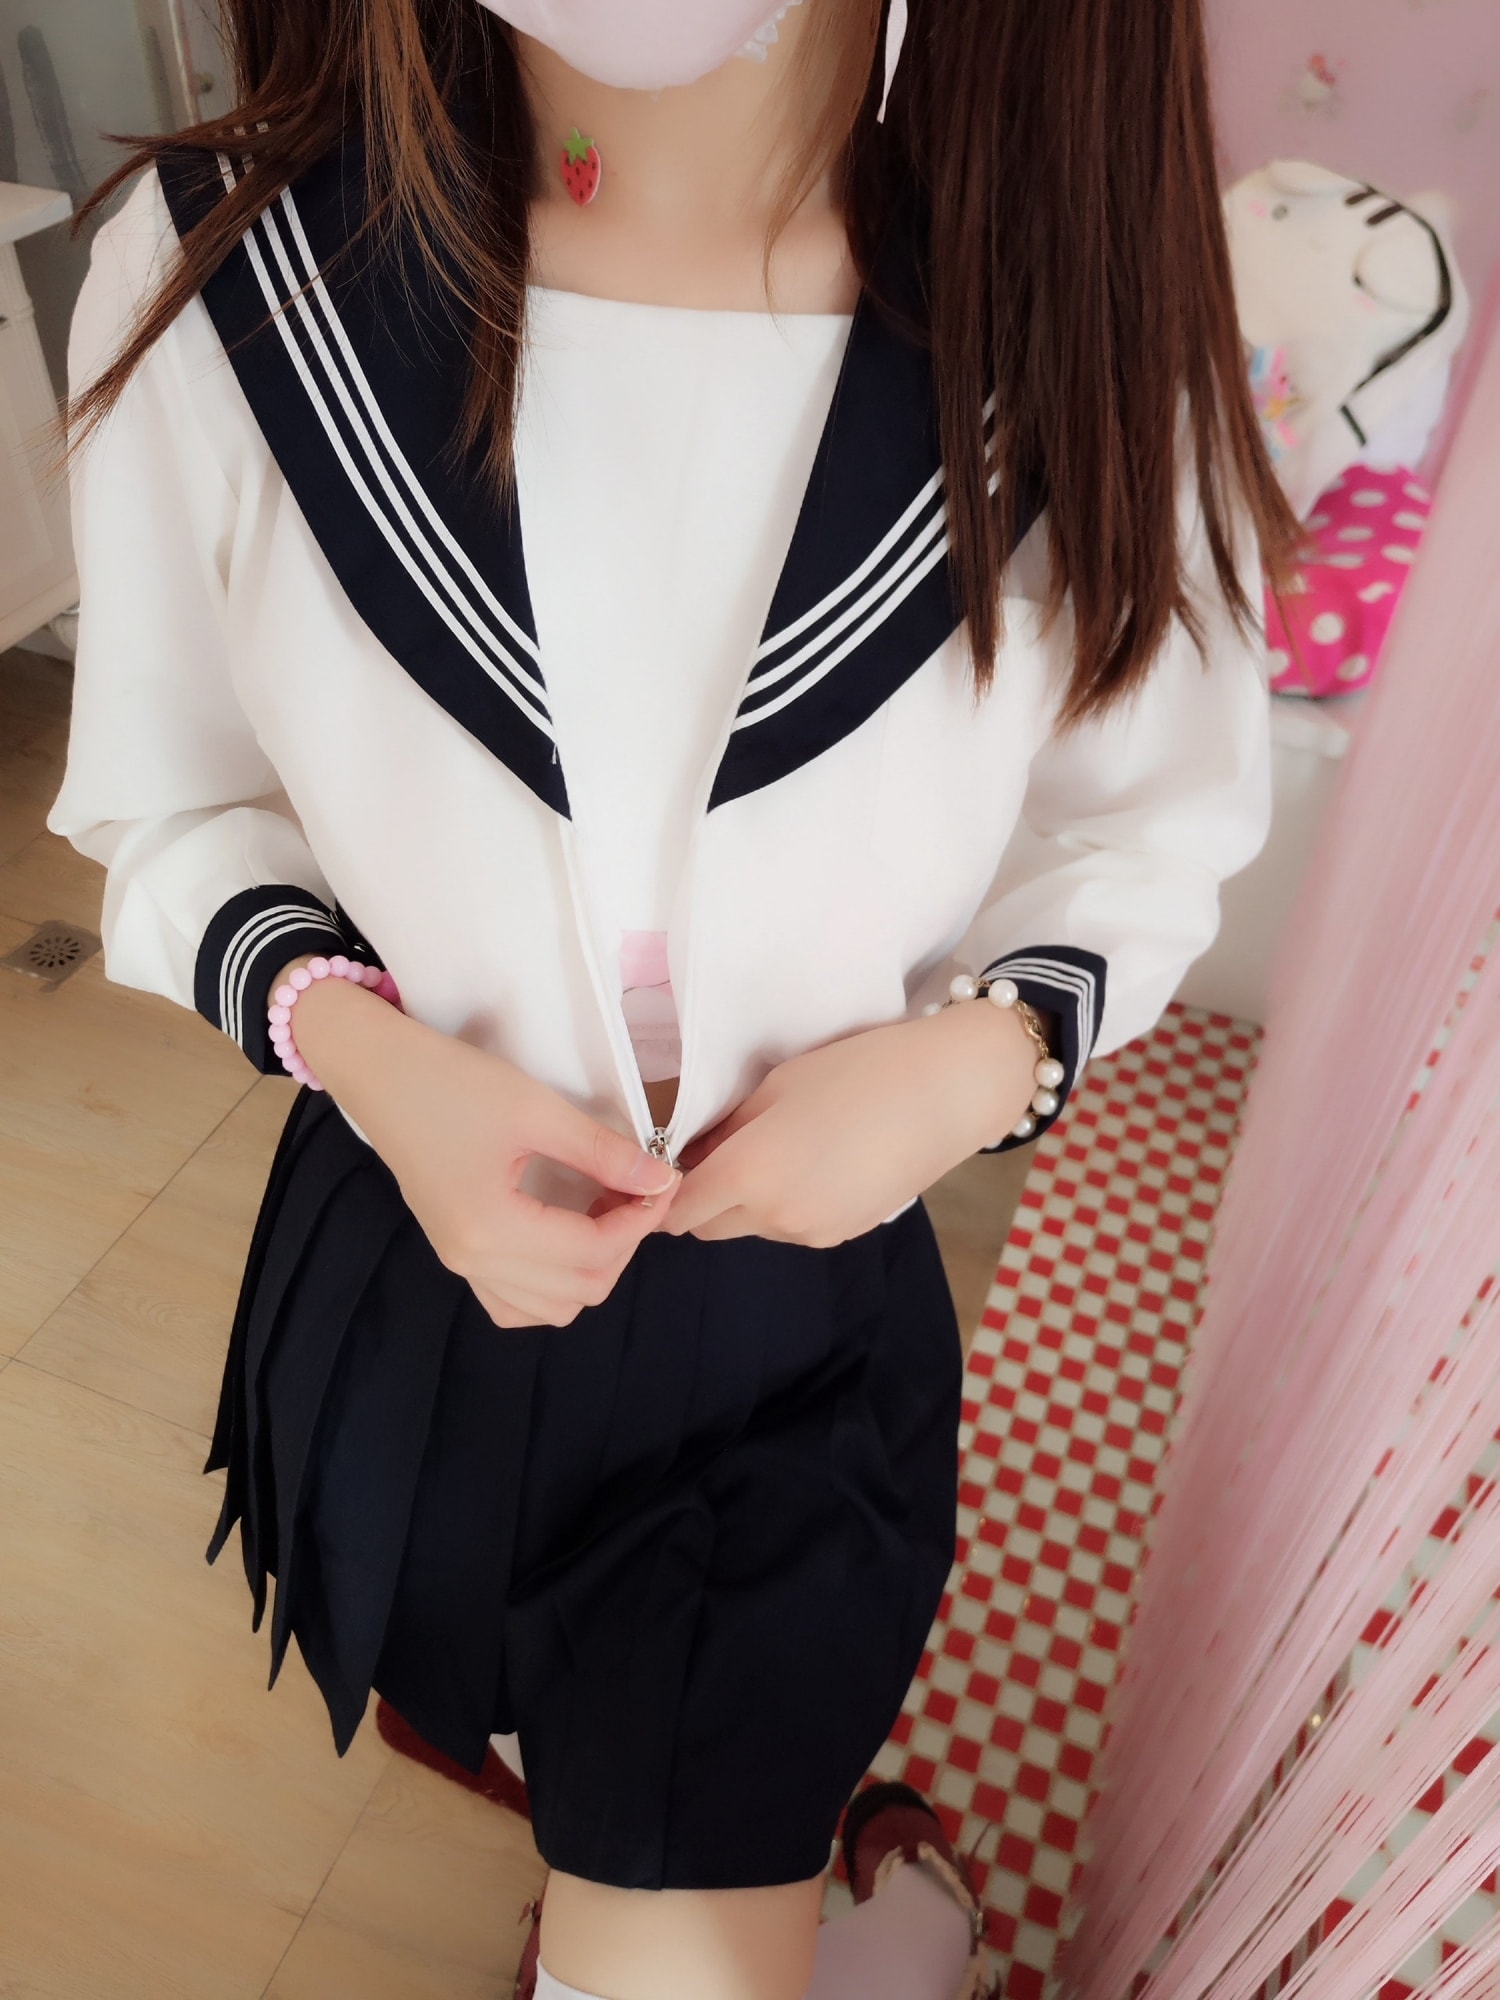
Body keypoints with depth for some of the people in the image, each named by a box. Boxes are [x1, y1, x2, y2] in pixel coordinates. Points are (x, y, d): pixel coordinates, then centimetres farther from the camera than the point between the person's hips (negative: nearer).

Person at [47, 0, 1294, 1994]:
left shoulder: (1087, 348, -17)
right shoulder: (219, 275, -17)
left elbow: (1153, 826, -1)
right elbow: (164, 798, -4)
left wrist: (992, 1049, -20)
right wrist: (360, 1045, -22)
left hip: (808, 1304, -1)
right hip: (410, 1266, 2)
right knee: (492, 1709, 34)